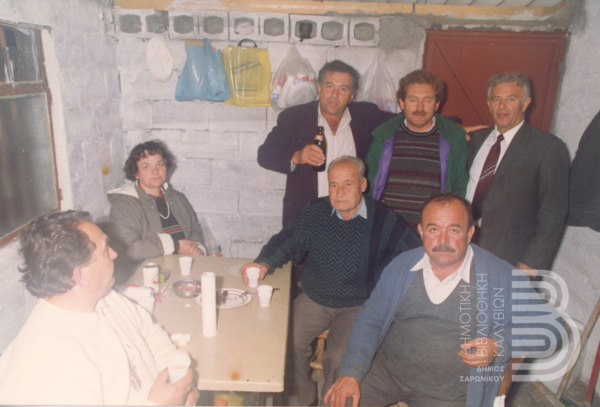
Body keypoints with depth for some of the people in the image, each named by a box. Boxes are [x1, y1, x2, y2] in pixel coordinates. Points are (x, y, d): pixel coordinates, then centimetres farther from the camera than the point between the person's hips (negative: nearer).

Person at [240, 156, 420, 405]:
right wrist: (265, 264, -13)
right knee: (288, 340, -18)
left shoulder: (385, 221, -6)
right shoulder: (315, 213, 3)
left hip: (358, 307, -2)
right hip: (314, 300, 3)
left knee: (340, 357, -23)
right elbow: (286, 243, 7)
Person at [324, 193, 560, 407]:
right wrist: (351, 372, -8)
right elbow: (370, 320, 4)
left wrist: (499, 346, -17)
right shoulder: (401, 266, 1)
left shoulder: (502, 277, -8)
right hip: (385, 370, 1)